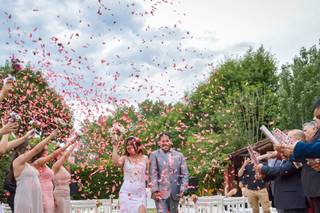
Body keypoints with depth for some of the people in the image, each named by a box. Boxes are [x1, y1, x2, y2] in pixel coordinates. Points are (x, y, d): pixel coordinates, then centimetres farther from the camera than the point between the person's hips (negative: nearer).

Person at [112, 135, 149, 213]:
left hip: (140, 193, 0)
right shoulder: (124, 159, 2)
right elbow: (116, 162, -20)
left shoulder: (145, 159, 6)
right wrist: (115, 148, -19)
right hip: (127, 193, 0)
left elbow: (149, 174, 10)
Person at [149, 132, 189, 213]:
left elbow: (185, 174, 7)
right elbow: (153, 174, -5)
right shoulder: (154, 155, 0)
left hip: (175, 193, 3)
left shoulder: (179, 155, 8)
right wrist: (155, 190, -13)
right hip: (161, 192, -3)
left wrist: (182, 189, -5)